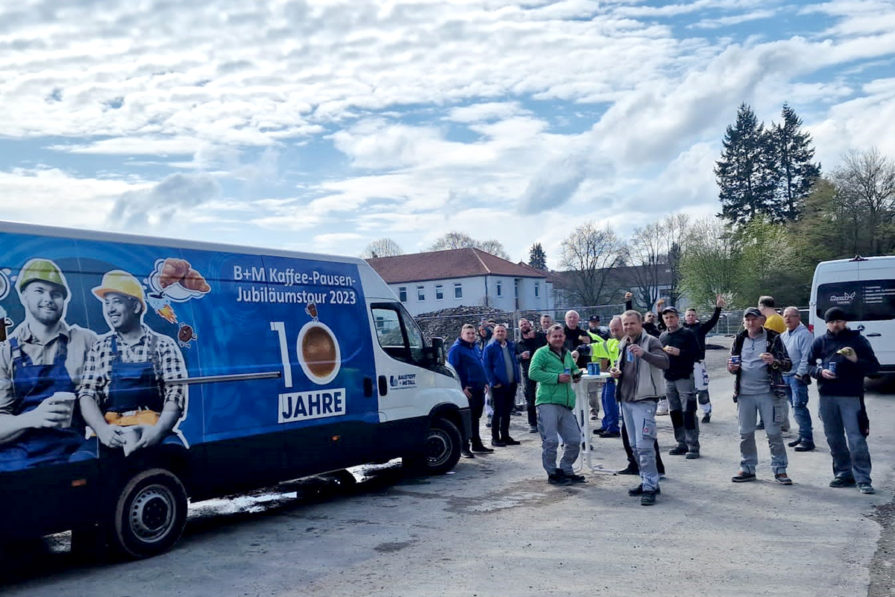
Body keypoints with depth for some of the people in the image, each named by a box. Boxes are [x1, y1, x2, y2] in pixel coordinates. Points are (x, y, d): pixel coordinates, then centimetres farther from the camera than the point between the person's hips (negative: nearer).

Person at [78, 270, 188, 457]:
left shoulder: (164, 346, 7)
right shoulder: (99, 348, 14)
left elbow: (176, 394, -2)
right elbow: (87, 394, 5)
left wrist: (158, 430, -21)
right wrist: (102, 429, -16)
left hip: (154, 429, -1)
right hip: (110, 432, 1)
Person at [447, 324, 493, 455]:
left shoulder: (476, 347, 16)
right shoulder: (456, 349, -9)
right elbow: (453, 369, -14)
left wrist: (485, 382, 15)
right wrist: (462, 387, -18)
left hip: (479, 388, 8)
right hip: (467, 390, -8)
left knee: (475, 417, 16)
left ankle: (477, 444, 25)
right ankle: (464, 447, 3)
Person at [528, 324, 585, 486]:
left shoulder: (567, 354, 21)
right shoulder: (542, 353, -2)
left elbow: (574, 368, 38)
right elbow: (533, 372, -14)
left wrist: (576, 374, 13)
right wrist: (557, 378, -16)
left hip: (566, 404, 7)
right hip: (548, 402, -7)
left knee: (574, 440, 9)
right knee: (550, 441, -7)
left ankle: (566, 471, 25)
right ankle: (552, 474, 8)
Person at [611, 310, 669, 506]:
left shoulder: (650, 341, -9)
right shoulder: (623, 344, 14)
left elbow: (664, 362, -25)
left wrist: (643, 354, -41)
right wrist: (615, 370, 5)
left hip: (644, 400, -8)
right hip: (626, 399, 8)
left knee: (644, 445, -12)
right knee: (634, 445, 14)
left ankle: (650, 487, -5)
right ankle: (648, 482, 25)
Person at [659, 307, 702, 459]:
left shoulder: (687, 334, -3)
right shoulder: (662, 336, 13)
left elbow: (696, 353, -9)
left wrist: (679, 352, -18)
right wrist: (663, 351, -3)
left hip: (685, 377, -6)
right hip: (669, 378, 6)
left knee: (688, 412, -7)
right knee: (674, 412, 10)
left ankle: (693, 445, -3)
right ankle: (682, 443, 19)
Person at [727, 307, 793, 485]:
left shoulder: (773, 338, -1)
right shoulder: (739, 340, 10)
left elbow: (788, 364, -1)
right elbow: (732, 364, 18)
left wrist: (774, 362, -21)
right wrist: (732, 368, -5)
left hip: (768, 392, -4)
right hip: (744, 393, 4)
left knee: (774, 432, 1)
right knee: (746, 433, 9)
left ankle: (780, 470, 10)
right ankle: (747, 468, 20)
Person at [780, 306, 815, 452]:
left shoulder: (804, 334, -11)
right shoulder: (783, 336, 16)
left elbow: (806, 357, -16)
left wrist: (800, 374, -18)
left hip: (798, 376, -8)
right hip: (785, 376, 8)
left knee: (799, 408, -11)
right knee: (796, 407, 14)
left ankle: (807, 439, -6)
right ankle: (802, 435, 23)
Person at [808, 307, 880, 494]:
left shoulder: (858, 340, 4)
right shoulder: (820, 342, 10)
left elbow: (874, 366, 3)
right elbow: (809, 365, 13)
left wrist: (856, 360, -16)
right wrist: (820, 372, -8)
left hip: (851, 396, -3)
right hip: (826, 396, 3)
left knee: (856, 439, -7)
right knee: (834, 439, 10)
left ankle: (863, 479, 0)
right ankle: (843, 474, 22)